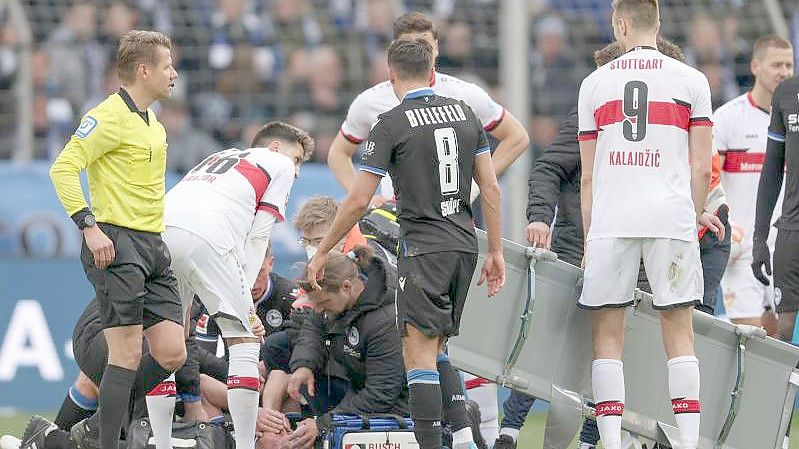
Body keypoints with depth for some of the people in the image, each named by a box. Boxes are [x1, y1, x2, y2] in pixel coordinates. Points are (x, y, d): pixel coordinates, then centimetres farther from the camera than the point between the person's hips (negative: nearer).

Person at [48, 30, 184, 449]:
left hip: (153, 248, 9)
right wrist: (89, 227, -22)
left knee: (172, 353, 3)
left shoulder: (152, 123, 18)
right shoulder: (110, 116, -10)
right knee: (127, 354, -11)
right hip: (117, 246, -9)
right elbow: (63, 168, -17)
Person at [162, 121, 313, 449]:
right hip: (206, 237, -6)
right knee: (245, 341, 4)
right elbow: (258, 237, 12)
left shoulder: (219, 157, 40)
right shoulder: (279, 166, 24)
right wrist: (244, 293, 10)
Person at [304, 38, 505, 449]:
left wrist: (322, 252, 5)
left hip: (423, 247, -6)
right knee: (435, 350, 17)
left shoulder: (391, 125, -7)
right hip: (464, 245, 6)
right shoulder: (464, 114, 9)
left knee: (419, 354, -6)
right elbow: (491, 188, 10)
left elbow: (358, 201, -6)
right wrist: (495, 251, 17)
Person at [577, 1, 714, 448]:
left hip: (610, 221, 1)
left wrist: (589, 238, 18)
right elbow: (702, 168, 3)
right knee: (680, 334, 3)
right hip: (671, 217, -1)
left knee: (609, 334, 5)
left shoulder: (595, 83, 10)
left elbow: (588, 176, 12)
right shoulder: (690, 81, 6)